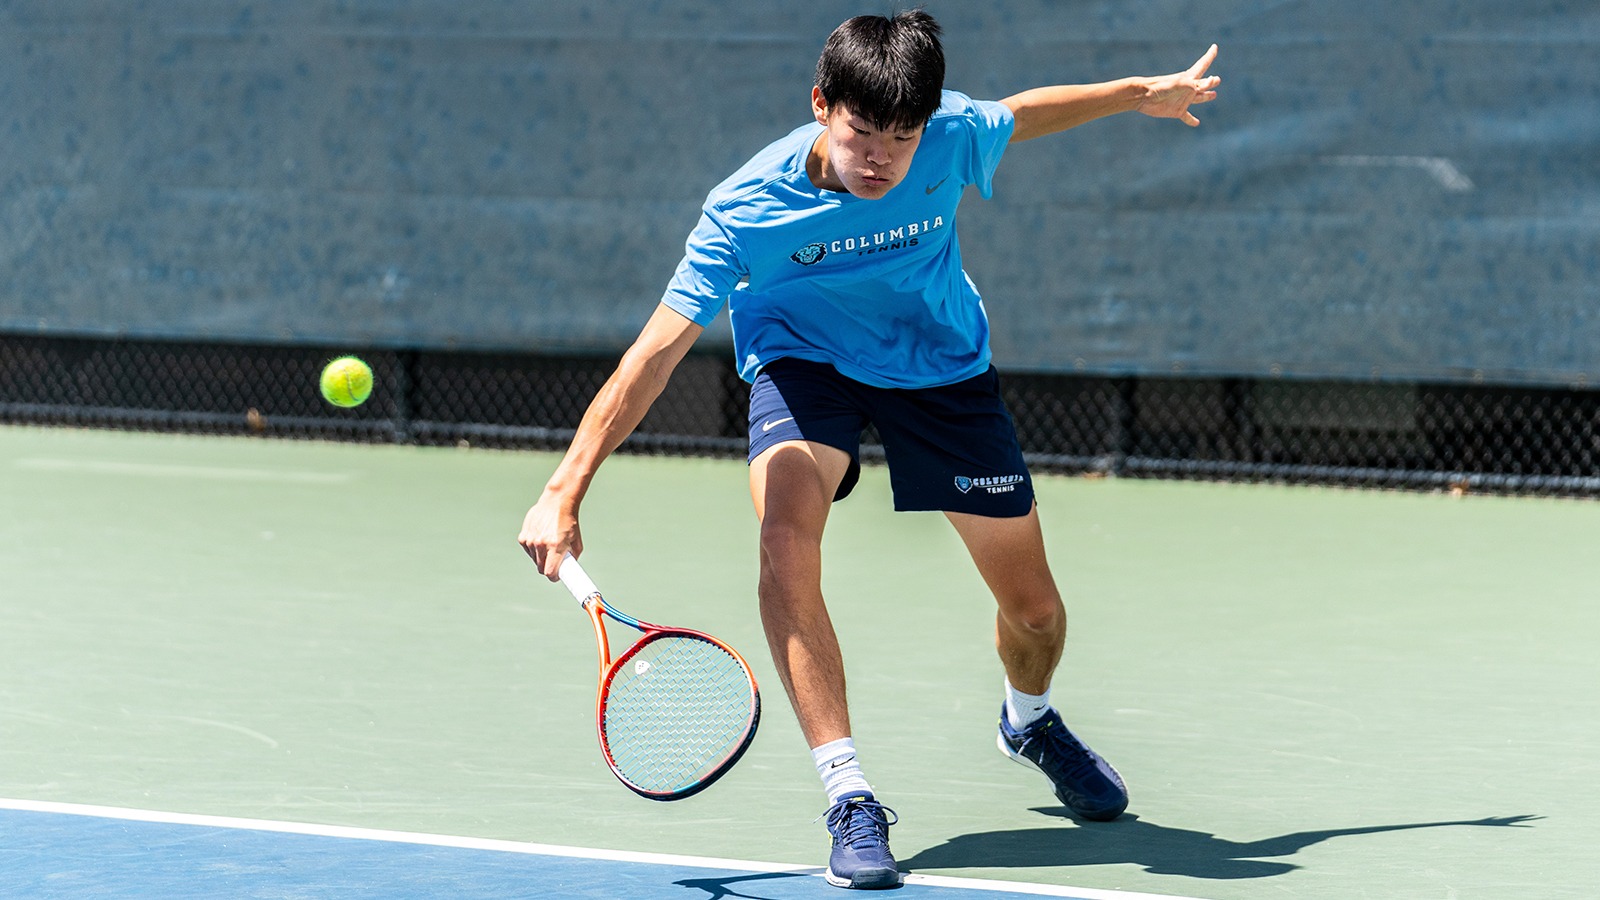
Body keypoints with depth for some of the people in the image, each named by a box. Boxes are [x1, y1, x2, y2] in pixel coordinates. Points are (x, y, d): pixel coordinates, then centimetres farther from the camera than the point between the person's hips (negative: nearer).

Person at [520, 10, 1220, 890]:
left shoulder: (953, 135, -25)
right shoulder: (747, 209, -32)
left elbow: (1020, 114, 1)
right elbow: (654, 353, -34)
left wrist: (1143, 93, 15)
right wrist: (564, 493, -41)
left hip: (943, 362, 3)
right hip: (803, 359, -2)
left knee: (1034, 609, 6)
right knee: (786, 542, -33)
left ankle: (1030, 721, 44)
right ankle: (850, 801, -26)